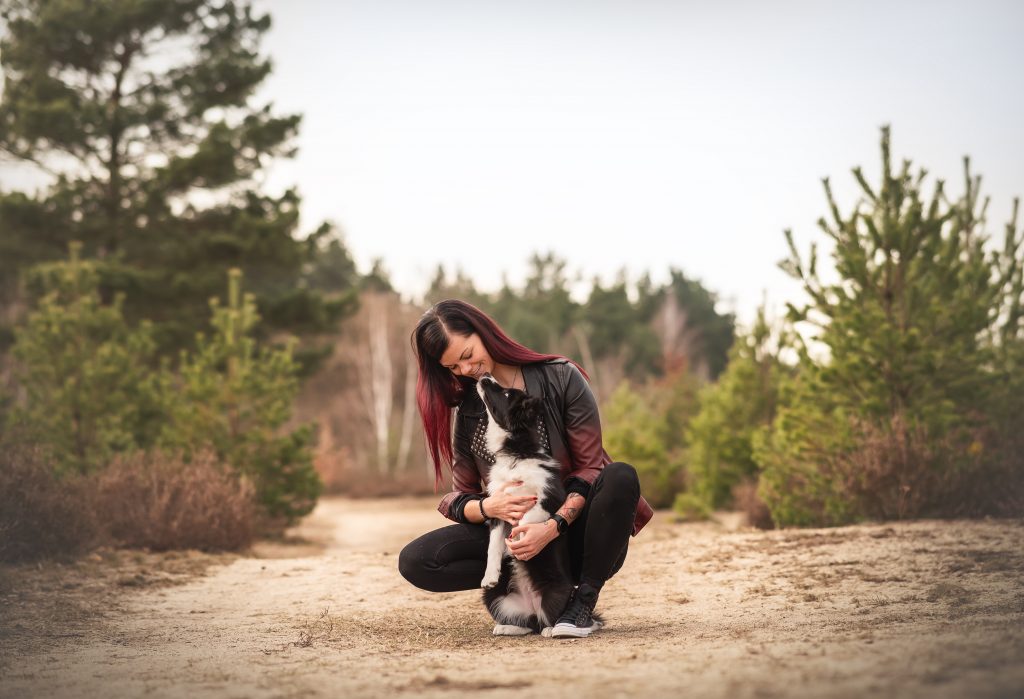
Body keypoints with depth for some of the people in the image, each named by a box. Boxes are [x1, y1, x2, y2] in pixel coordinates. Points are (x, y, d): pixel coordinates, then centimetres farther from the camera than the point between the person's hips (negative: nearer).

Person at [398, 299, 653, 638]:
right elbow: (460, 498, 3)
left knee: (621, 477, -35)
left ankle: (584, 602, -19)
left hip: (572, 528, -2)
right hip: (517, 536, 3)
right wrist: (488, 507, -22)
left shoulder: (560, 378, -8)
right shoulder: (465, 412, 3)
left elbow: (590, 467, -11)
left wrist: (553, 527, -27)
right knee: (414, 561, -19)